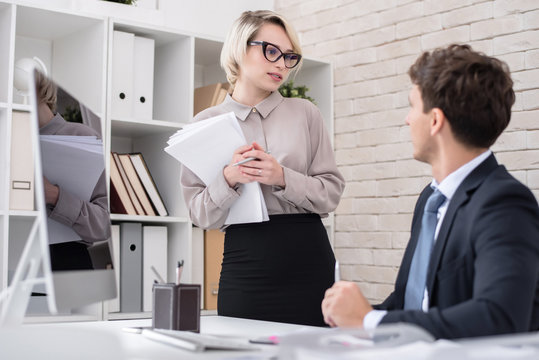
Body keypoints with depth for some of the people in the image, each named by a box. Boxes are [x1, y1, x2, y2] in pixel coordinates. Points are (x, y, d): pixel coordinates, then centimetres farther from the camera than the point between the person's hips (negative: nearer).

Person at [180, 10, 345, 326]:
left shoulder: (305, 113, 8)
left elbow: (331, 193, 2)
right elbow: (201, 216, 3)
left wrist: (283, 179, -14)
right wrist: (229, 180, -15)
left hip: (309, 263, 0)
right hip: (244, 262, 0)